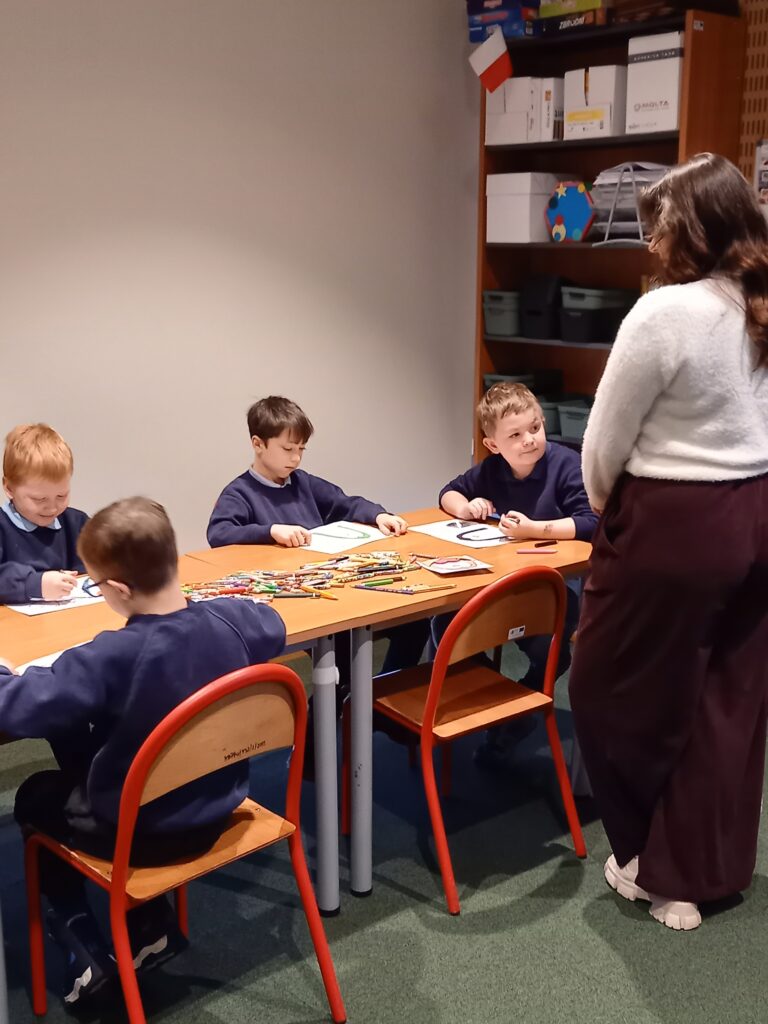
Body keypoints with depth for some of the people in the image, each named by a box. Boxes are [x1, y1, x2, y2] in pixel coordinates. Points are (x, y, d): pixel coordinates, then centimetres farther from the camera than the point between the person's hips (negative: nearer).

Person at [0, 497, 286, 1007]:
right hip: (217, 811, 6)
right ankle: (153, 927, 30)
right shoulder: (230, 619, -15)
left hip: (140, 832, -5)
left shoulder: (111, 657, -32)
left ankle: (88, 953, 24)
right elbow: (272, 626, 8)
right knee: (82, 759, 31)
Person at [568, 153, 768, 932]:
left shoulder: (665, 313, -17)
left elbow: (605, 443, -11)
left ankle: (658, 868, 27)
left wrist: (605, 510, 9)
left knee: (615, 693, 12)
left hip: (675, 523, -7)